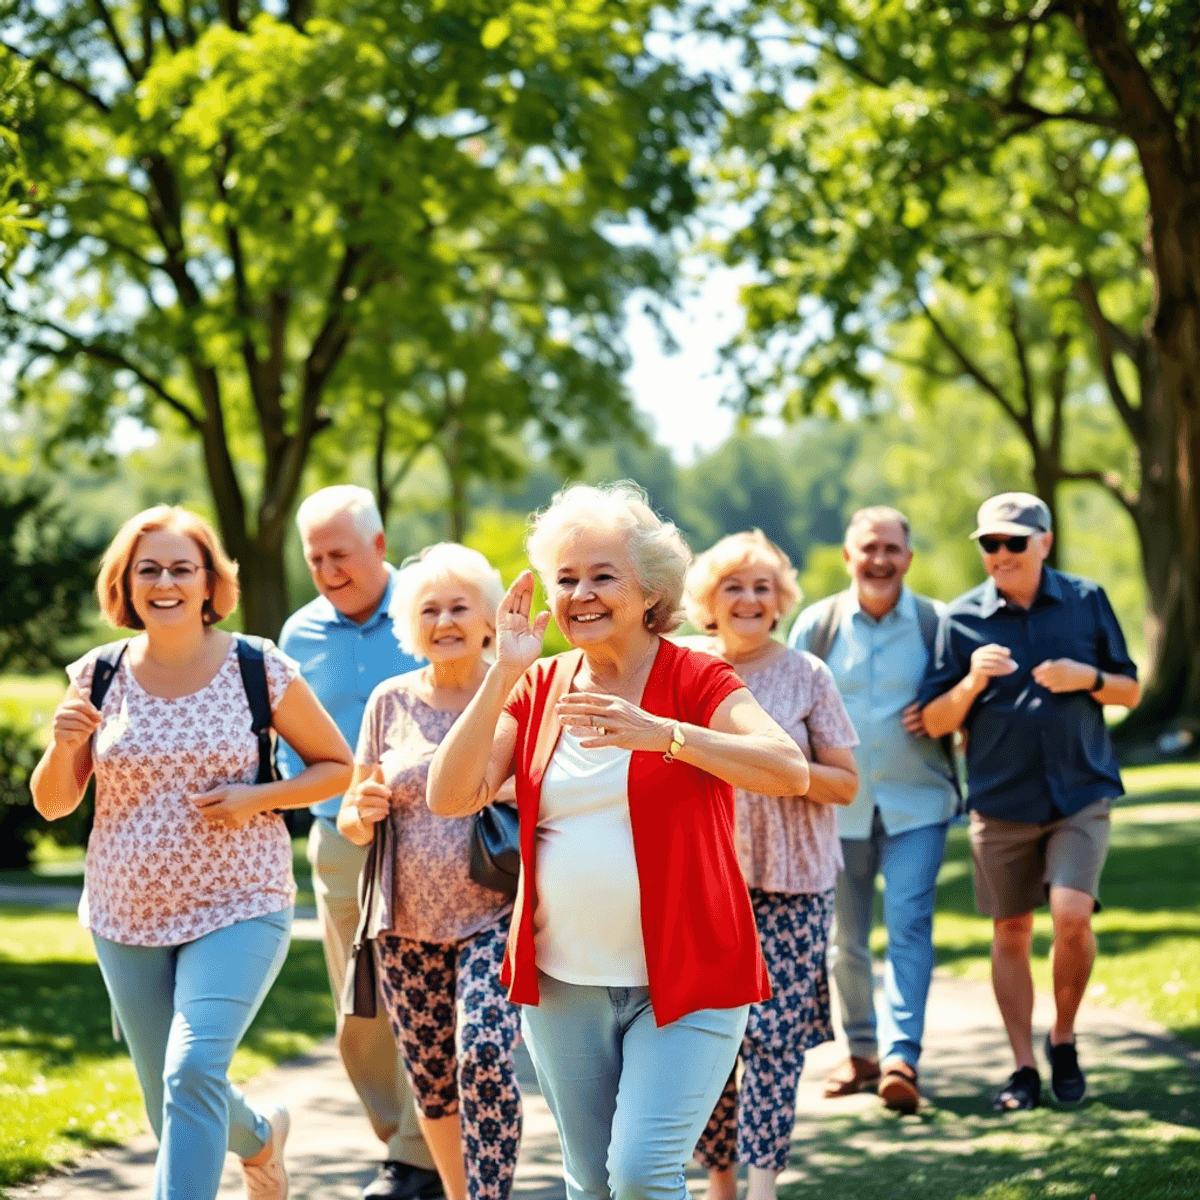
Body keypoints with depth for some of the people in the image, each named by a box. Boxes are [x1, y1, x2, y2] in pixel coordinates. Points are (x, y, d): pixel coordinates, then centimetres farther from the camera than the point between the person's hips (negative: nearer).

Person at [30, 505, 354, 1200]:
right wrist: (64, 744, -16)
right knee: (173, 1111, 14)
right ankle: (261, 1136, 47)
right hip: (127, 915, 4)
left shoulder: (260, 670, -7)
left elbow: (338, 766, 3)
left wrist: (256, 798, -14)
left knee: (194, 1071, -24)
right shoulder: (97, 678, 0)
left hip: (239, 908, -3)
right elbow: (53, 804, 5)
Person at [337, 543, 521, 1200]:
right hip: (408, 923, 4)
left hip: (495, 916, -4)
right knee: (432, 1083, 10)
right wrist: (361, 813, -13)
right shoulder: (391, 701, 5)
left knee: (484, 1053, -23)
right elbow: (351, 817, 11)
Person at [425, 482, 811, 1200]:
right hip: (565, 982, 5)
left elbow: (791, 771, -22)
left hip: (684, 981, -4)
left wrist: (659, 733, -32)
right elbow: (451, 796, -5)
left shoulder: (695, 680, -6)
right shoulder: (537, 689, 6)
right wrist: (503, 674, -13)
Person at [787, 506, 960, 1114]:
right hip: (840, 802, 2)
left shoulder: (934, 623, -1)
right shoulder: (816, 624, 1)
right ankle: (862, 1049, 23)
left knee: (909, 926, -12)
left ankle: (901, 1055, -16)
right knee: (845, 936, 9)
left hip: (916, 802, -2)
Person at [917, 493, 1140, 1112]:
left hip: (1080, 793, -1)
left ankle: (1064, 1039, 7)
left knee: (1071, 915, -16)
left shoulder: (1087, 601, 2)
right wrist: (972, 682, -19)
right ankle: (1023, 1066, 16)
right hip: (1001, 801, 1)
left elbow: (1130, 691, 9)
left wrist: (1088, 678, -12)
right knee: (1010, 933, 5)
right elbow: (934, 722, -1)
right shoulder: (961, 618, 0)